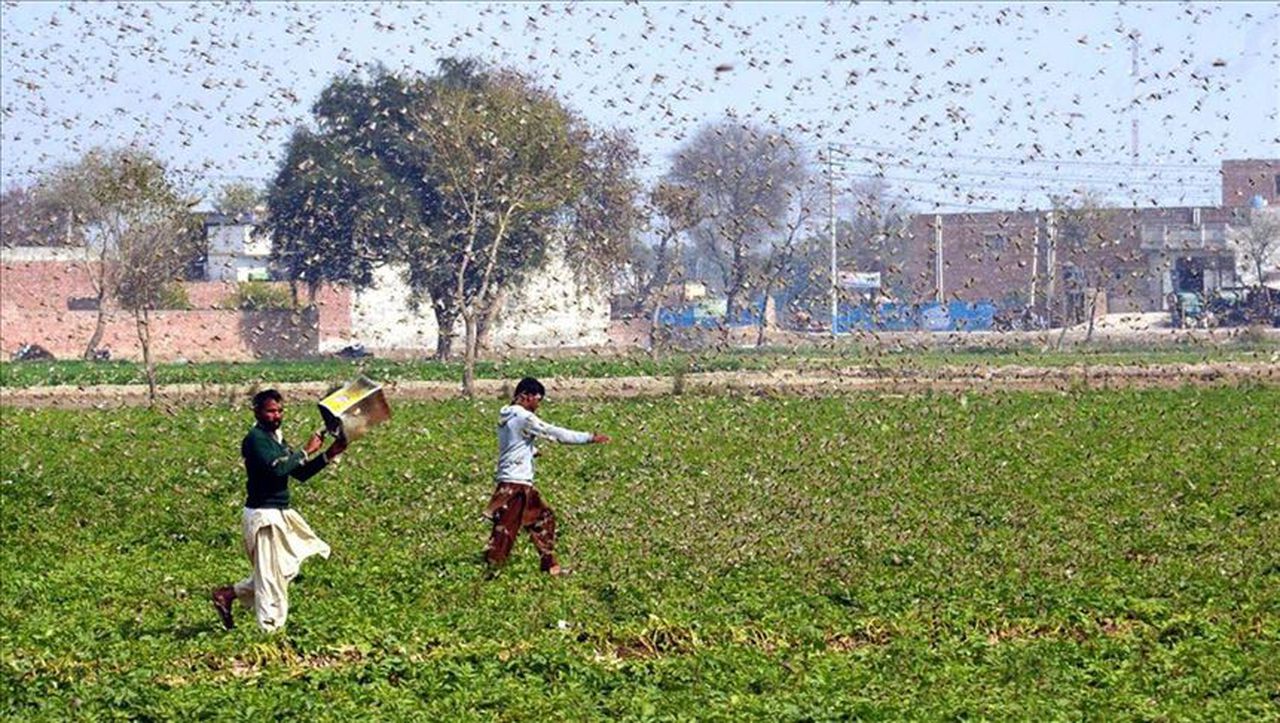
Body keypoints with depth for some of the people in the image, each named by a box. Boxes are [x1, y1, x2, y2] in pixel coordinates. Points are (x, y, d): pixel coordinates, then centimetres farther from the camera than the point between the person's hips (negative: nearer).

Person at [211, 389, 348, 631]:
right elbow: (275, 468, -28)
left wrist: (329, 455, 5)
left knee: (285, 568, 16)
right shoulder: (255, 439, -13)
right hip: (263, 514, -10)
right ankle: (270, 628, 5)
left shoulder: (275, 439, 15)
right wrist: (306, 452, -20)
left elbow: (301, 474, 16)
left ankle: (228, 594, 23)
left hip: (279, 514, 10)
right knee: (271, 573, -4)